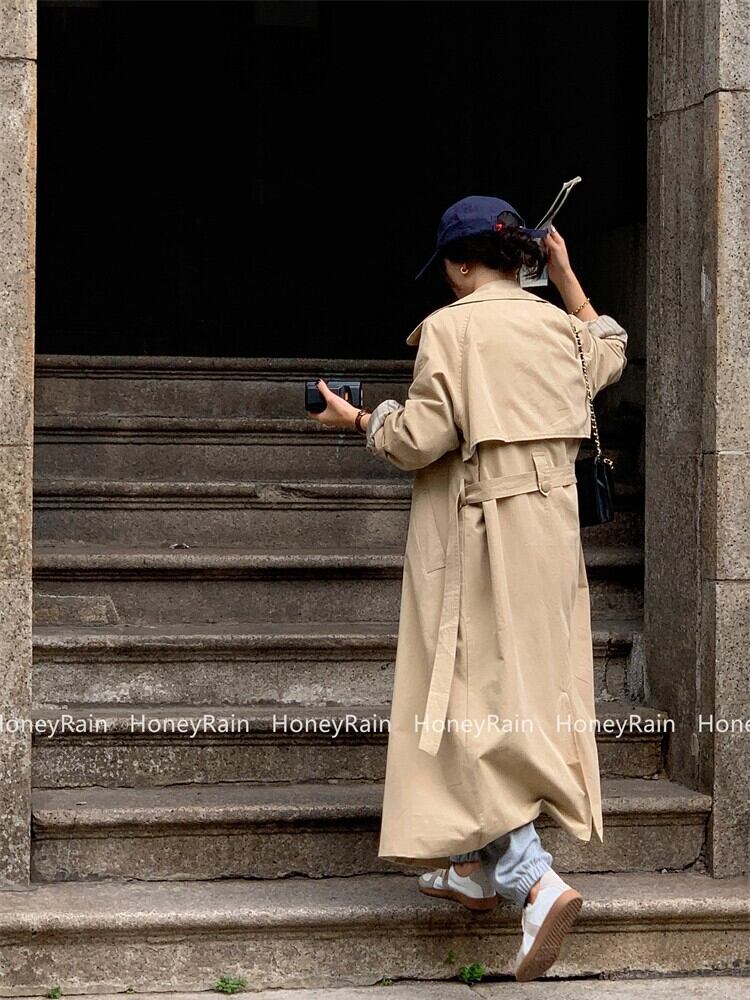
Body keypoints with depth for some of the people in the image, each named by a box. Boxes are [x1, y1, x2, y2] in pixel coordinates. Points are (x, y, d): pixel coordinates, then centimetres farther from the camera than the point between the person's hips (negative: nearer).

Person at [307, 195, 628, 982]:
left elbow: (419, 440, -16)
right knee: (527, 696, 14)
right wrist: (567, 276, 34)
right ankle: (480, 869, 23)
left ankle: (534, 881, -20)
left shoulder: (449, 330, -11)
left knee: (475, 705, -6)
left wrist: (357, 420, 2)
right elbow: (610, 355, 31)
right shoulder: (560, 327, 8)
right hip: (550, 529, 7)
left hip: (475, 534, -7)